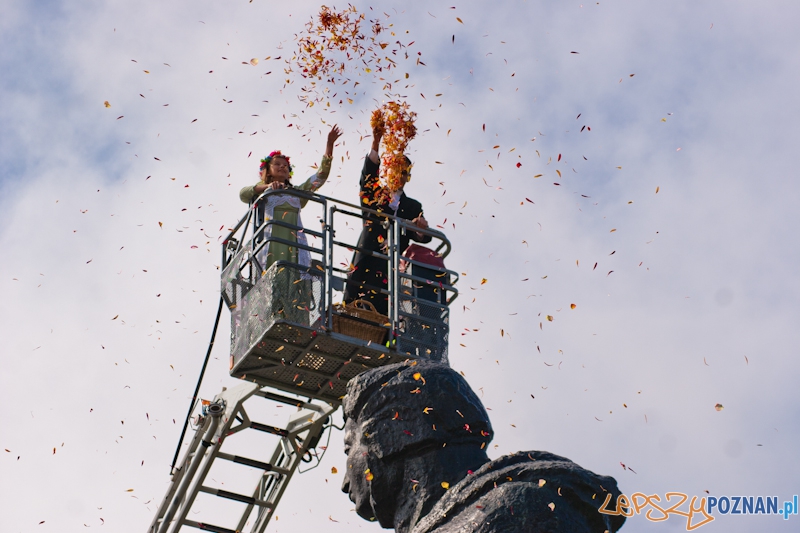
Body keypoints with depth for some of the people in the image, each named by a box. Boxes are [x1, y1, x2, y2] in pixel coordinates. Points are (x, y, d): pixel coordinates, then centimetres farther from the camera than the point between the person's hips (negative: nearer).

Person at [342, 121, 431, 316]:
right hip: (366, 260, -1)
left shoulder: (413, 206, 22)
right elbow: (369, 172, -2)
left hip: (394, 265, 1)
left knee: (383, 311, -10)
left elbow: (422, 237, 10)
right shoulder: (373, 195, 18)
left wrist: (421, 229, -16)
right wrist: (376, 142, -14)